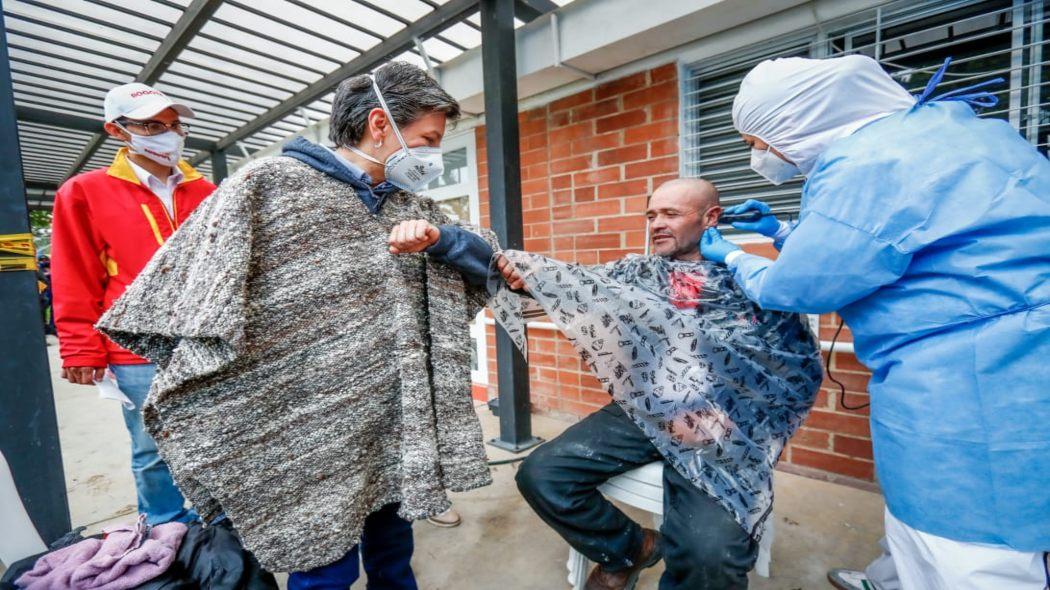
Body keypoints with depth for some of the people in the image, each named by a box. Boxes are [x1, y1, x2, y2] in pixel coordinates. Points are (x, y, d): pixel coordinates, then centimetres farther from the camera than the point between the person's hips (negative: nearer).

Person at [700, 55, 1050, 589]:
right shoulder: (927, 127, 12)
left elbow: (792, 288, -12)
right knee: (916, 545, 22)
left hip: (966, 399, -9)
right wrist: (785, 234, 24)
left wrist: (732, 257, 7)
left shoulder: (865, 166, -20)